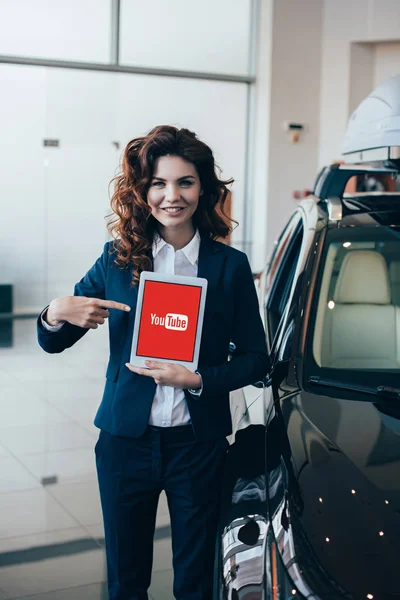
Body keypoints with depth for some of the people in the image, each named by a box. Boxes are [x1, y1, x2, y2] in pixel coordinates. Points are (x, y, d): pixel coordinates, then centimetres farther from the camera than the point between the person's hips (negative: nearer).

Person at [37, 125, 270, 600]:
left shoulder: (230, 265, -4)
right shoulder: (117, 259, -2)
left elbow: (255, 359, -1)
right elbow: (52, 343, 3)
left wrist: (197, 379, -18)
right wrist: (56, 314, -19)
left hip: (199, 444, -1)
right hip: (125, 440, 1)